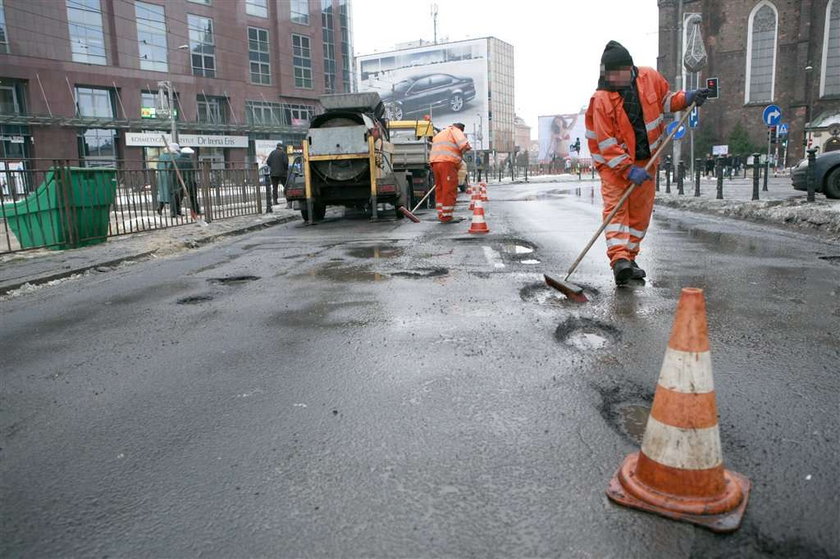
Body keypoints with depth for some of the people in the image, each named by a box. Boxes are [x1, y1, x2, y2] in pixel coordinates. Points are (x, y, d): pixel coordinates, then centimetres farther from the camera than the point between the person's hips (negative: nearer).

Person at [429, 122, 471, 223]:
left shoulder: (439, 134, 31)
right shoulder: (455, 130, 6)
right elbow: (464, 144, -10)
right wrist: (461, 153, 8)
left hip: (435, 162, 8)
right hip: (448, 162, -8)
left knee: (440, 189, 13)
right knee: (449, 190, -5)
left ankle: (441, 215, 16)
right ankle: (447, 217, -6)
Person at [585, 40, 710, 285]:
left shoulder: (649, 77, -5)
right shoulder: (601, 100, -18)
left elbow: (665, 99, 16)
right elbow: (606, 144, -21)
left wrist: (686, 98, -6)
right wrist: (628, 169, -28)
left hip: (646, 159, 5)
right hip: (613, 162, -5)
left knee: (641, 211, 8)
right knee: (615, 207, -16)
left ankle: (629, 258, 19)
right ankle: (619, 259, -26)